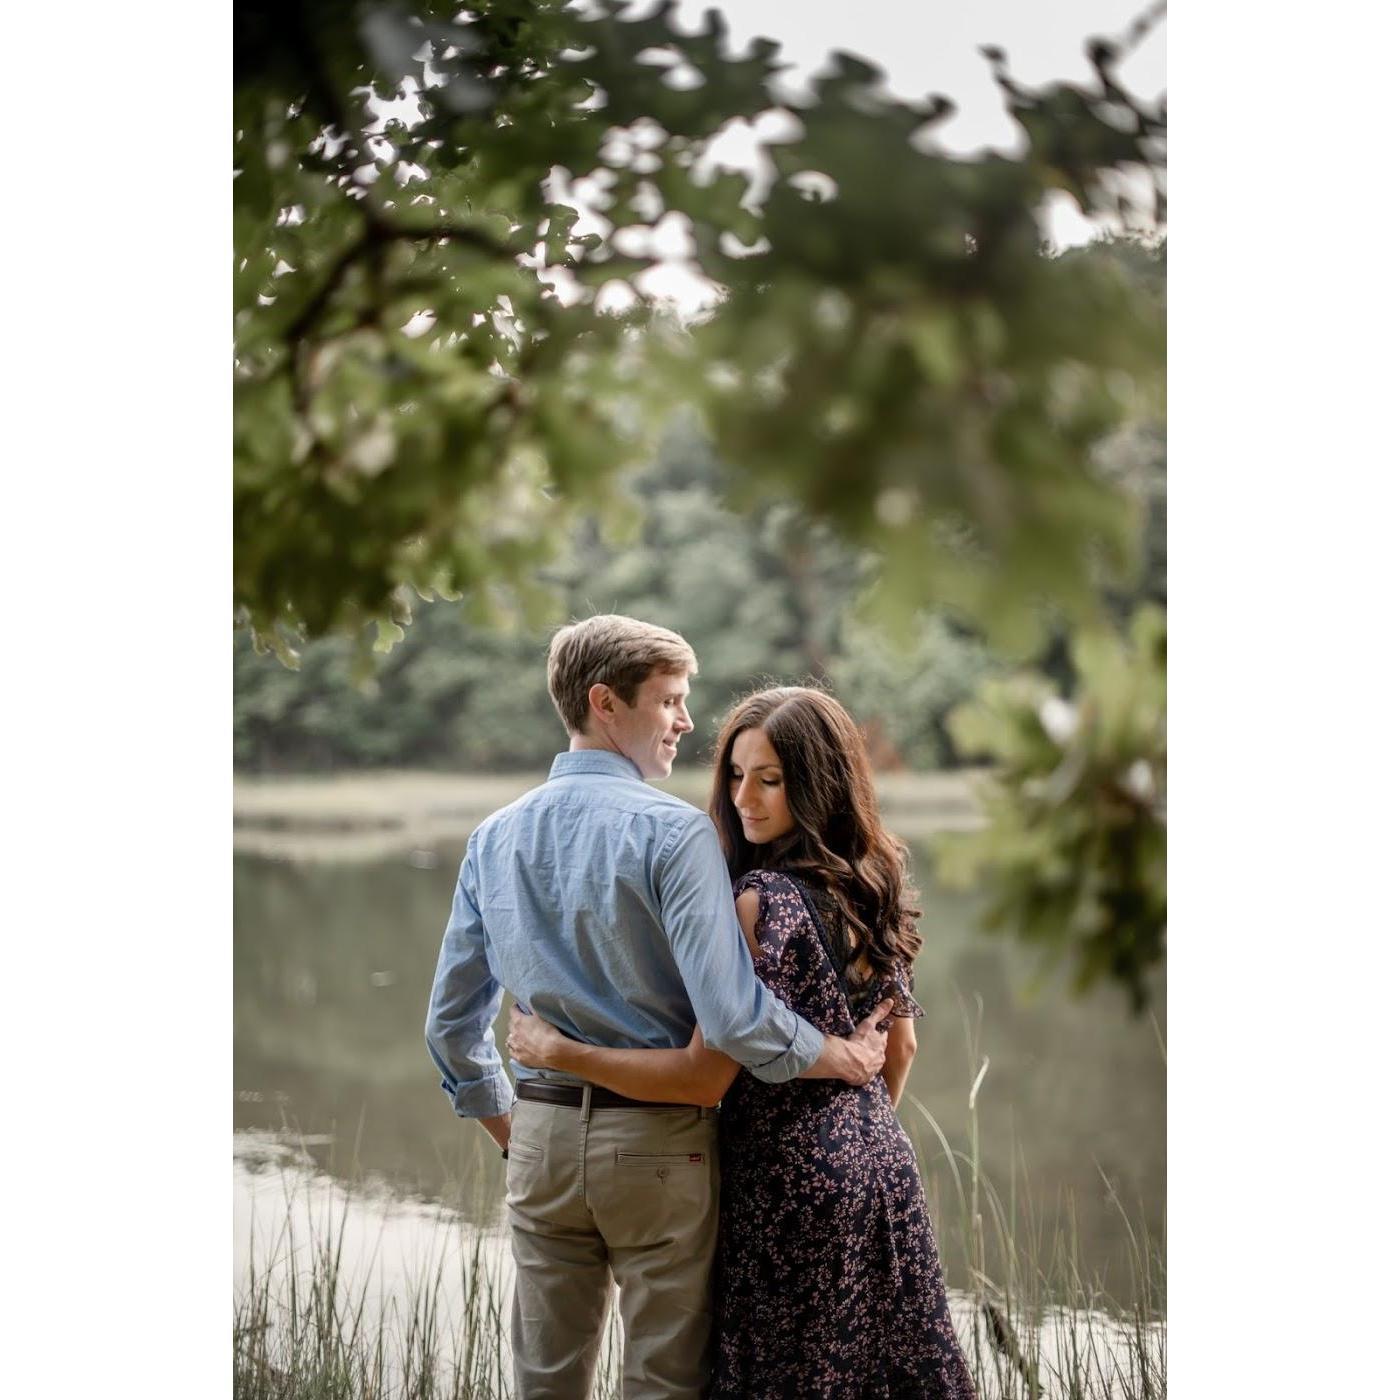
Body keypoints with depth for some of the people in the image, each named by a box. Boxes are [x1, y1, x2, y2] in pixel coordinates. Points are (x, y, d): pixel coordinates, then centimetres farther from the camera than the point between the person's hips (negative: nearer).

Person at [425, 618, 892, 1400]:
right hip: (657, 1138, -5)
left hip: (543, 1137, 6)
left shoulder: (495, 838, 6)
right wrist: (846, 1059, -6)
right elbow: (732, 1014, -22)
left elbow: (453, 1023, 11)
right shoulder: (673, 832, -13)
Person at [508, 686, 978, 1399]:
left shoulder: (765, 900, -20)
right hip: (883, 1163, 8)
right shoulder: (869, 888, 5)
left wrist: (556, 1049, -17)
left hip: (792, 1180, -8)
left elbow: (706, 1074, -22)